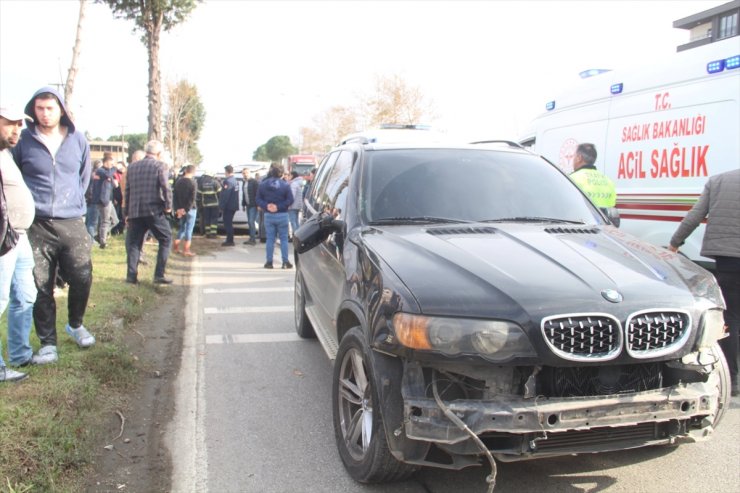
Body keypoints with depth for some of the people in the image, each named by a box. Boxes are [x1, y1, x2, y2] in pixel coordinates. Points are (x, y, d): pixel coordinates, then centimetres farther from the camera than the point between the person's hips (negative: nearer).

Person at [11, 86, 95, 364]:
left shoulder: (77, 139, 5)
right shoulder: (23, 140, 0)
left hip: (72, 223, 1)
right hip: (37, 225, -1)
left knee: (82, 278, -1)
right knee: (41, 287, 2)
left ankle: (75, 324, 27)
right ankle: (48, 344, 14)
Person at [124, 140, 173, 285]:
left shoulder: (132, 167, 14)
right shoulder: (160, 165, -2)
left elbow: (127, 191, 14)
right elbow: (165, 187, -13)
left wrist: (127, 213, 18)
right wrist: (168, 206, -1)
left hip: (135, 212, 5)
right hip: (154, 210, -4)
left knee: (134, 243, 12)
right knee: (165, 240, 7)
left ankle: (131, 275, 7)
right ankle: (159, 275, 0)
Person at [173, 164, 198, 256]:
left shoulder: (178, 181, 7)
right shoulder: (192, 182, -11)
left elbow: (174, 196, 5)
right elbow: (192, 198, -18)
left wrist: (177, 208, 2)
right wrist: (186, 209, -14)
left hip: (180, 209, 6)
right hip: (190, 209, -6)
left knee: (182, 228, 18)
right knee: (189, 229, -1)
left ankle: (176, 248, 20)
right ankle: (186, 250, -1)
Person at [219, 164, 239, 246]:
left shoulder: (228, 181, -18)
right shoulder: (235, 180, 12)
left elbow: (225, 195, -21)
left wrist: (222, 206, -16)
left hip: (228, 206, -9)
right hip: (234, 205, 9)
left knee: (227, 223, -3)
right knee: (229, 223, 17)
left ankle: (229, 241, -1)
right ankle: (229, 240, 23)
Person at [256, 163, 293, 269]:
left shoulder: (262, 185, 0)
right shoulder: (285, 185, -7)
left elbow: (258, 199, -3)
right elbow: (290, 200, -11)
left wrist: (266, 206, -8)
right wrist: (279, 207, -10)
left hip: (268, 215, 2)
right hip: (282, 215, -2)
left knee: (270, 239, 9)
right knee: (284, 238, 4)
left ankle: (269, 262, 10)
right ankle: (285, 261, 2)